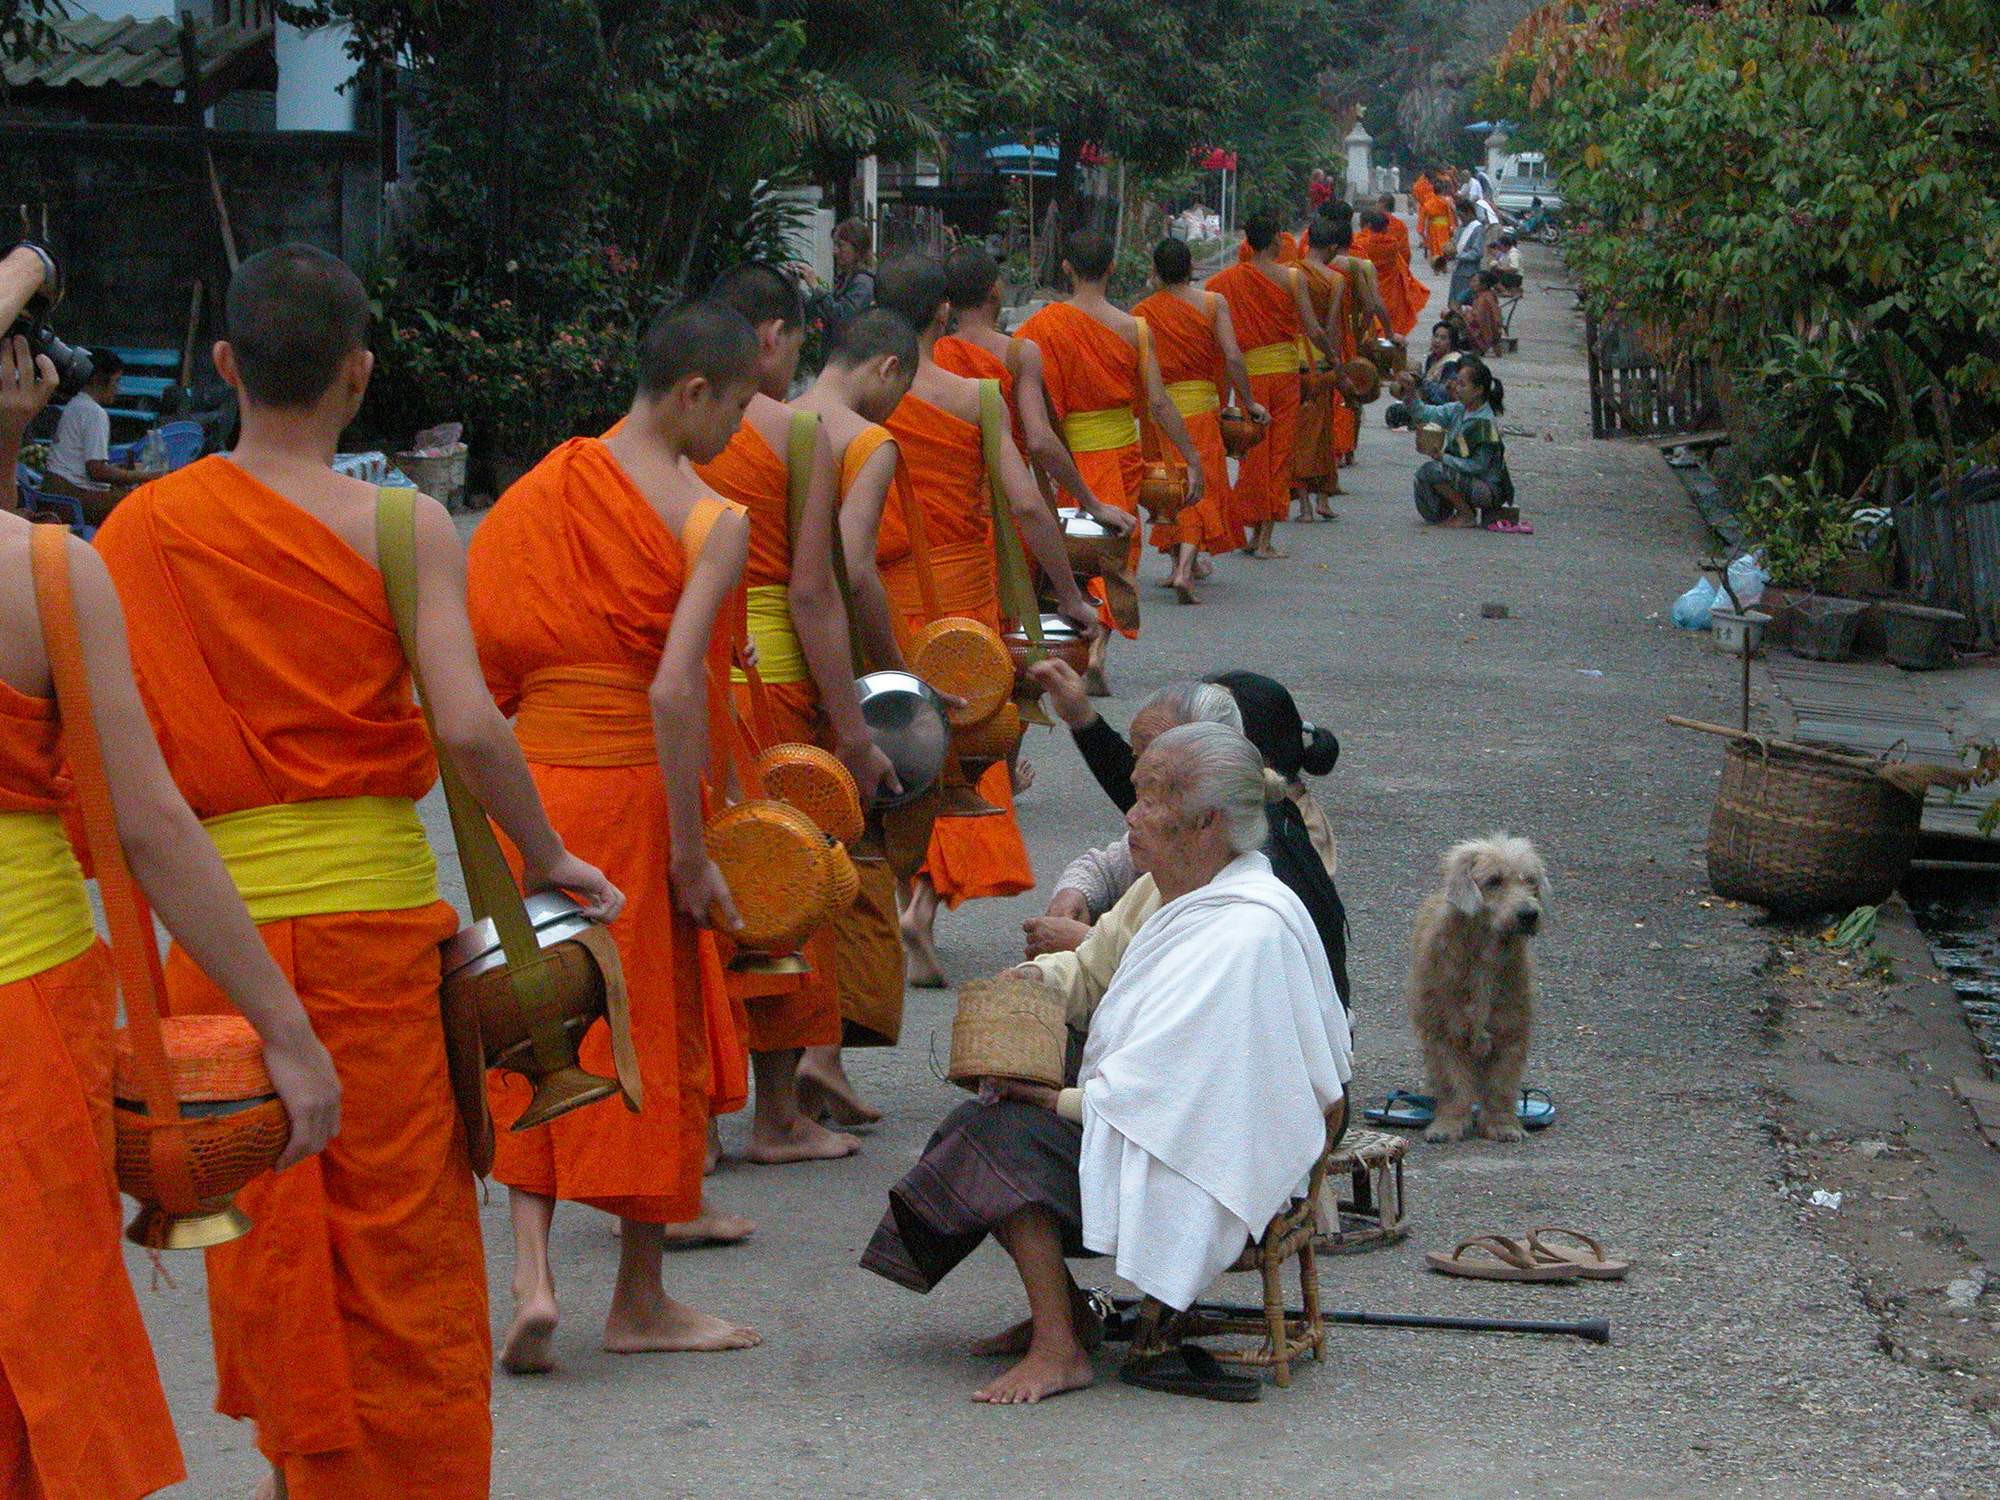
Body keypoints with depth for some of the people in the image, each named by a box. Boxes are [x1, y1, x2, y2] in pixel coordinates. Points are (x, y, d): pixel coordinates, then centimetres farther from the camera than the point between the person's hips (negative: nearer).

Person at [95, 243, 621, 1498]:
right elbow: (469, 725, -18)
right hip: (371, 911, -3)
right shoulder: (399, 526, -8)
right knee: (398, 1227, 8)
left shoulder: (137, 527, 1)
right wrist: (547, 858, -5)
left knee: (264, 1230, 17)